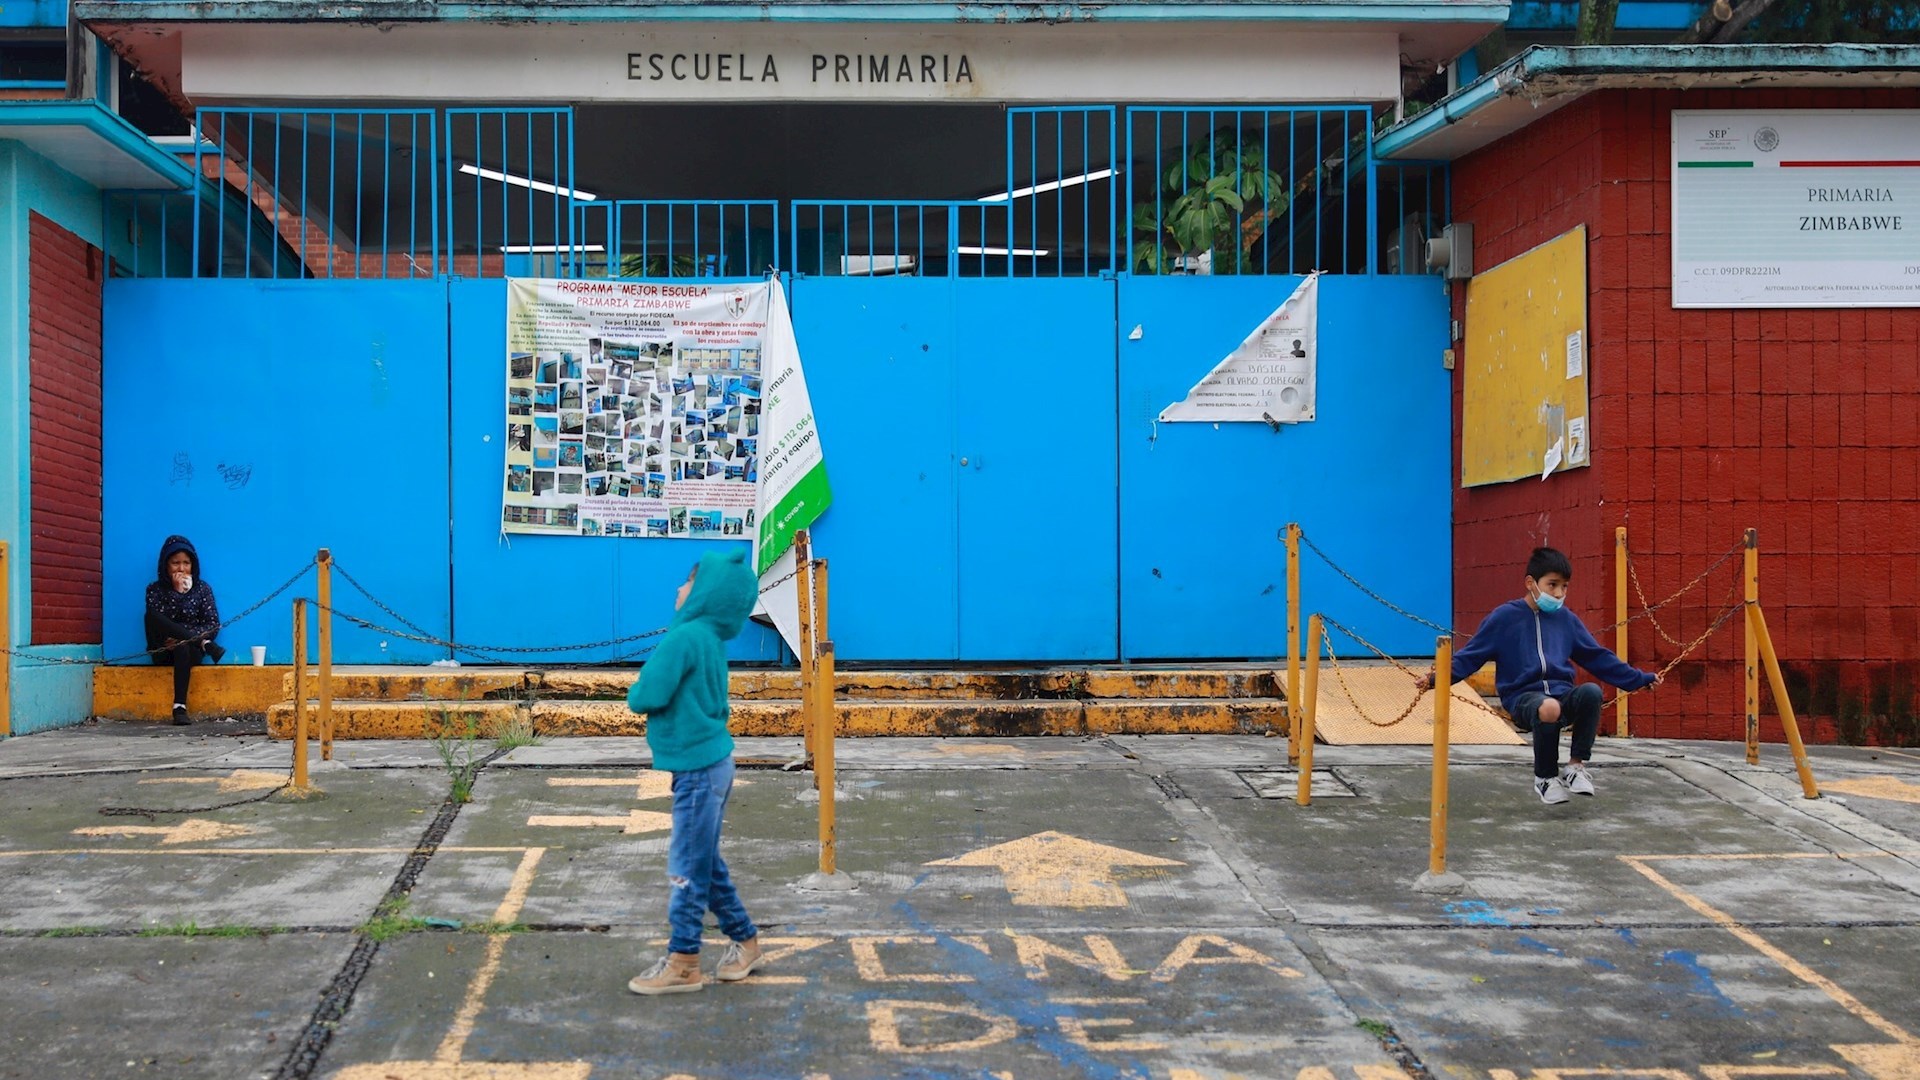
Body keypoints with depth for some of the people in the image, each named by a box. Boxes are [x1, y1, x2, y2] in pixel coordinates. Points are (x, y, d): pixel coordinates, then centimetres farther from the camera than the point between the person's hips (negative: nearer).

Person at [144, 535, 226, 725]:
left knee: (183, 648, -39)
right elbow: (156, 622, -9)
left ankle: (180, 706, -40)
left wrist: (180, 639, -15)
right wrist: (178, 592, -13)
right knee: (151, 614, -28)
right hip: (163, 652, 1)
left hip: (190, 649, -1)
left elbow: (213, 626, -2)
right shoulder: (155, 589, 7)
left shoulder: (202, 589, 7)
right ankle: (207, 645, -34)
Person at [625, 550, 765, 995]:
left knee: (688, 867, 0)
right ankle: (745, 942, 28)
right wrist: (656, 683, 2)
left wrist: (639, 687, 0)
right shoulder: (709, 638, 10)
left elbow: (646, 697, -21)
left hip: (698, 768, -9)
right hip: (709, 762, 9)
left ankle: (682, 963, 9)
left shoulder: (685, 637, -19)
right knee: (705, 863, 18)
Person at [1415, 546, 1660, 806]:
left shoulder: (1566, 619, 14)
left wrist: (1639, 678, 20)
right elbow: (1470, 655, 2)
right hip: (1523, 697, -4)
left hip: (1562, 695, 4)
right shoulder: (1505, 617, 2)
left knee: (1591, 691, -31)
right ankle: (1545, 777, -12)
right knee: (1548, 709, -40)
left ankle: (1576, 766, -12)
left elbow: (1598, 657, 22)